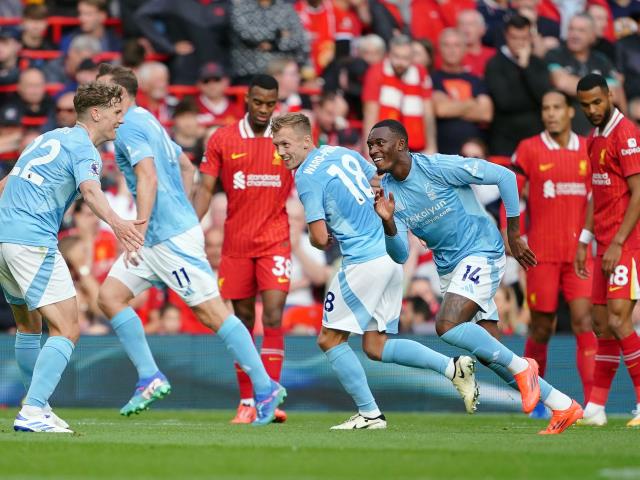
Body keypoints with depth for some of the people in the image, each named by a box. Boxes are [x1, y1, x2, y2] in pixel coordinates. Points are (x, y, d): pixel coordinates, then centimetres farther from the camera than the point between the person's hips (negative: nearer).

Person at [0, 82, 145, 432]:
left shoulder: (49, 139, 21)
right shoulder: (84, 149, -6)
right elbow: (90, 190, -29)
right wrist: (116, 223, -47)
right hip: (33, 242, -10)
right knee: (67, 330, -11)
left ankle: (37, 407, 31)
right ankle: (32, 413, -21)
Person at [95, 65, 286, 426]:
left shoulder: (129, 128, -13)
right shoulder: (147, 122, 17)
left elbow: (148, 179, -25)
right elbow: (187, 167, 24)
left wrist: (138, 233, -27)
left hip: (171, 238, -11)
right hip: (157, 238, 11)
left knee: (212, 312, -8)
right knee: (110, 295, 6)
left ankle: (266, 388, -6)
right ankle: (150, 377, 6)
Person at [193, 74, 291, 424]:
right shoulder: (222, 140, 2)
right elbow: (205, 188, 1)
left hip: (275, 242, -1)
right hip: (236, 244, 1)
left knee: (273, 317, -14)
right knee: (243, 323, 6)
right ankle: (246, 402, 14)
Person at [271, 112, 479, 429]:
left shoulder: (306, 177, -11)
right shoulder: (343, 153, 14)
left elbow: (320, 238, -14)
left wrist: (323, 243, 9)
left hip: (364, 262, -9)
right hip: (391, 254, 9)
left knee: (330, 340, 3)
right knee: (375, 347, 11)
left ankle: (369, 413, 2)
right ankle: (452, 367, 0)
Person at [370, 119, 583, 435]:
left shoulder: (439, 168, -17)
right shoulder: (387, 191, 1)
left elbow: (504, 176, -12)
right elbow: (400, 255, -1)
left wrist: (514, 235, -7)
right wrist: (387, 222, -21)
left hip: (481, 253, -8)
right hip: (448, 267, 8)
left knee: (447, 326, -27)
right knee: (489, 354, 5)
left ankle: (520, 367, -10)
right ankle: (563, 406, 14)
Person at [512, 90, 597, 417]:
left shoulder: (588, 150, 8)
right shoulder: (529, 149, 1)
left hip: (580, 252, 1)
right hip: (542, 252, -1)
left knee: (583, 321, -10)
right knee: (541, 328, 5)